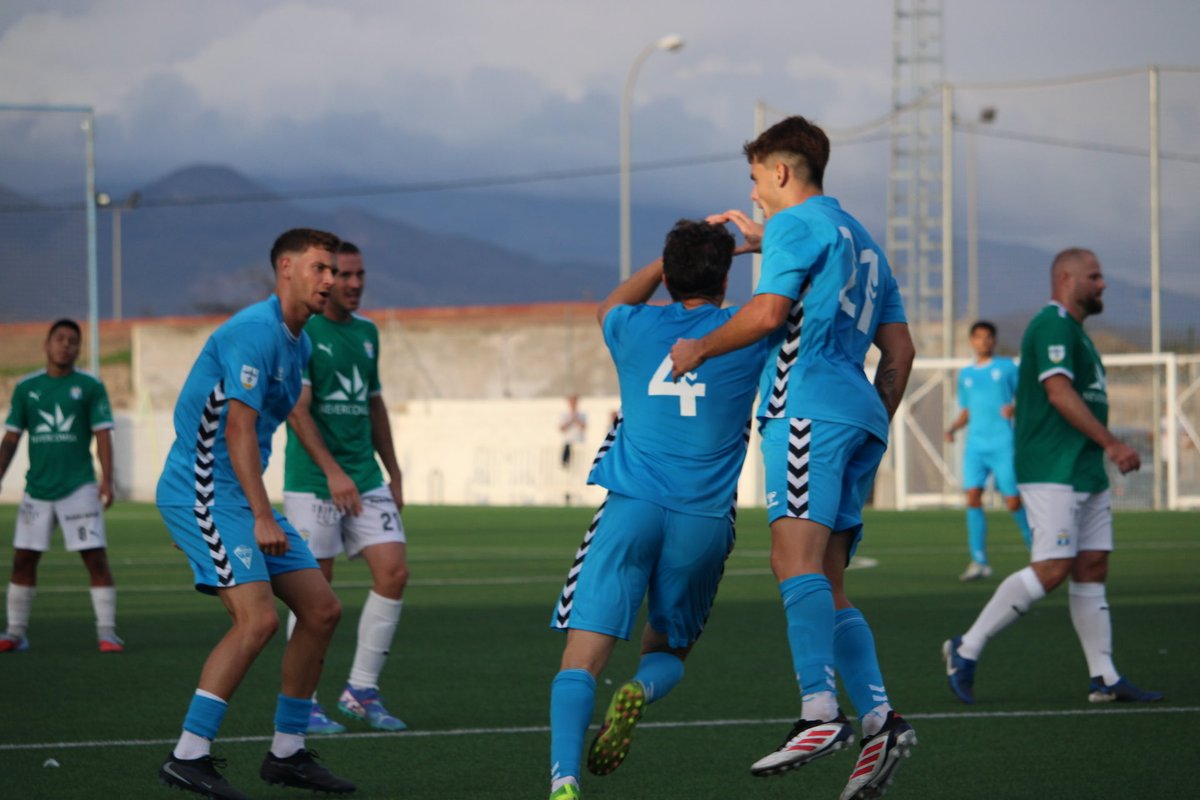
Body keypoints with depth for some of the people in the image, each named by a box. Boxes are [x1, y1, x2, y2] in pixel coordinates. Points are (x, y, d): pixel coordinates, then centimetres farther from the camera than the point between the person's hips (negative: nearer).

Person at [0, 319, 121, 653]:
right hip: (37, 488, 3)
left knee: (96, 558, -8)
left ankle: (107, 632, -5)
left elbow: (102, 434, -2)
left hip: (79, 487, -3)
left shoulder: (90, 387, 2)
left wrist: (107, 480, -12)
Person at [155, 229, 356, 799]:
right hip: (201, 493, -10)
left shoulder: (299, 344, 15)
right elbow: (238, 429, -23)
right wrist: (262, 518, -27)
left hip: (241, 495, 10)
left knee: (321, 610, 6)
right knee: (257, 618, -22)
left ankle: (286, 753, 13)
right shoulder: (254, 332, -16)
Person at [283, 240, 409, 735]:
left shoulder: (367, 332, 14)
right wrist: (333, 473, -23)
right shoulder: (301, 332, -9)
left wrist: (394, 474, 20)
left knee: (394, 572, -4)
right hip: (312, 484, -6)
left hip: (366, 480, 6)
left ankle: (362, 690, 7)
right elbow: (298, 411, -15)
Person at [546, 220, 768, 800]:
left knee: (582, 659, -6)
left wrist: (678, 251, 39)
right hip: (704, 520, 0)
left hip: (630, 508, 0)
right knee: (667, 652, 19)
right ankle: (640, 691, -16)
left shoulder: (635, 328, 11)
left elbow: (610, 306, 37)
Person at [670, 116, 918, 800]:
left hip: (810, 407, -9)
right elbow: (899, 349, 27)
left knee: (797, 554, -23)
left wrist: (700, 349, 4)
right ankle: (881, 722, -7)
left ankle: (822, 713, -39)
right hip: (858, 414, 10)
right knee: (825, 584, 6)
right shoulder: (862, 240, 29)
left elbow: (769, 312, -10)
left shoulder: (796, 223, 2)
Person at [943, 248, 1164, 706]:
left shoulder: (1073, 330, 21)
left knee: (1092, 566, 5)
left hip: (1084, 471, 10)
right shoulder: (1053, 325, -11)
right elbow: (1060, 393, -20)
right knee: (1051, 569, -15)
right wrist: (1111, 444, -20)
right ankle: (966, 649, -7)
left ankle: (1105, 679, 5)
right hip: (1052, 473, -10)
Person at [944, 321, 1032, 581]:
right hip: (975, 444, 3)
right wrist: (952, 428, 4)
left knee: (1013, 501, -5)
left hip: (1003, 444, -3)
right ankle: (979, 561, -11)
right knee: (973, 496, -12)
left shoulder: (1007, 367, 7)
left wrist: (1015, 408, -16)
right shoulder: (965, 375, 19)